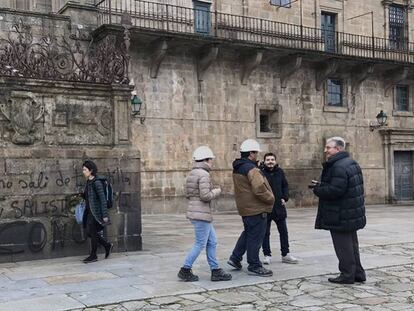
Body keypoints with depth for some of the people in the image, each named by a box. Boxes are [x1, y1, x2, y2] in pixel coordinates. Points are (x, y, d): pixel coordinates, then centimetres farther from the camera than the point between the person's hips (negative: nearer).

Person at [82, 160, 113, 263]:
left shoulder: (97, 182, -16)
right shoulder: (89, 182, 11)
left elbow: (103, 199, -18)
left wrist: (105, 215, -20)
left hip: (96, 212, -9)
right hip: (90, 211, 9)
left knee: (92, 232, -1)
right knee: (89, 232, 11)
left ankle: (93, 256, 12)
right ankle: (107, 245, 25)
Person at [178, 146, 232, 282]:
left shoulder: (191, 173, 12)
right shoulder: (204, 174, -16)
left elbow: (188, 194, 15)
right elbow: (205, 196, -22)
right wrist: (216, 192, -4)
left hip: (194, 212, 10)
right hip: (201, 214, -10)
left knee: (212, 242, 13)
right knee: (200, 244, 1)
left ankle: (215, 271, 16)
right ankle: (185, 270, 8)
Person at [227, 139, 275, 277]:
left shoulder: (237, 168, 11)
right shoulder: (251, 169, -20)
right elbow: (259, 188, -28)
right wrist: (270, 198, -12)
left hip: (245, 207, 10)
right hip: (256, 208, -10)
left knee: (248, 233, 24)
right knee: (255, 237, 0)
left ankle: (235, 258, 27)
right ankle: (254, 266, 10)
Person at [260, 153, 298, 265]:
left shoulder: (280, 172, 5)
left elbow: (285, 186, 15)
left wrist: (284, 198, 3)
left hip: (279, 206, 5)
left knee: (283, 231, 12)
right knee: (265, 233, 5)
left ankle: (285, 254, 23)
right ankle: (267, 255, 16)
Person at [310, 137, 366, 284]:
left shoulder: (339, 167, -21)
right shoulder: (351, 163, 13)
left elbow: (335, 190, -28)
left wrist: (317, 189, -11)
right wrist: (321, 185, 9)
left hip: (341, 217, -10)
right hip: (352, 215, 10)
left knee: (343, 245, 0)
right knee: (351, 243, 18)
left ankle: (347, 275, 8)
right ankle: (358, 273, 26)